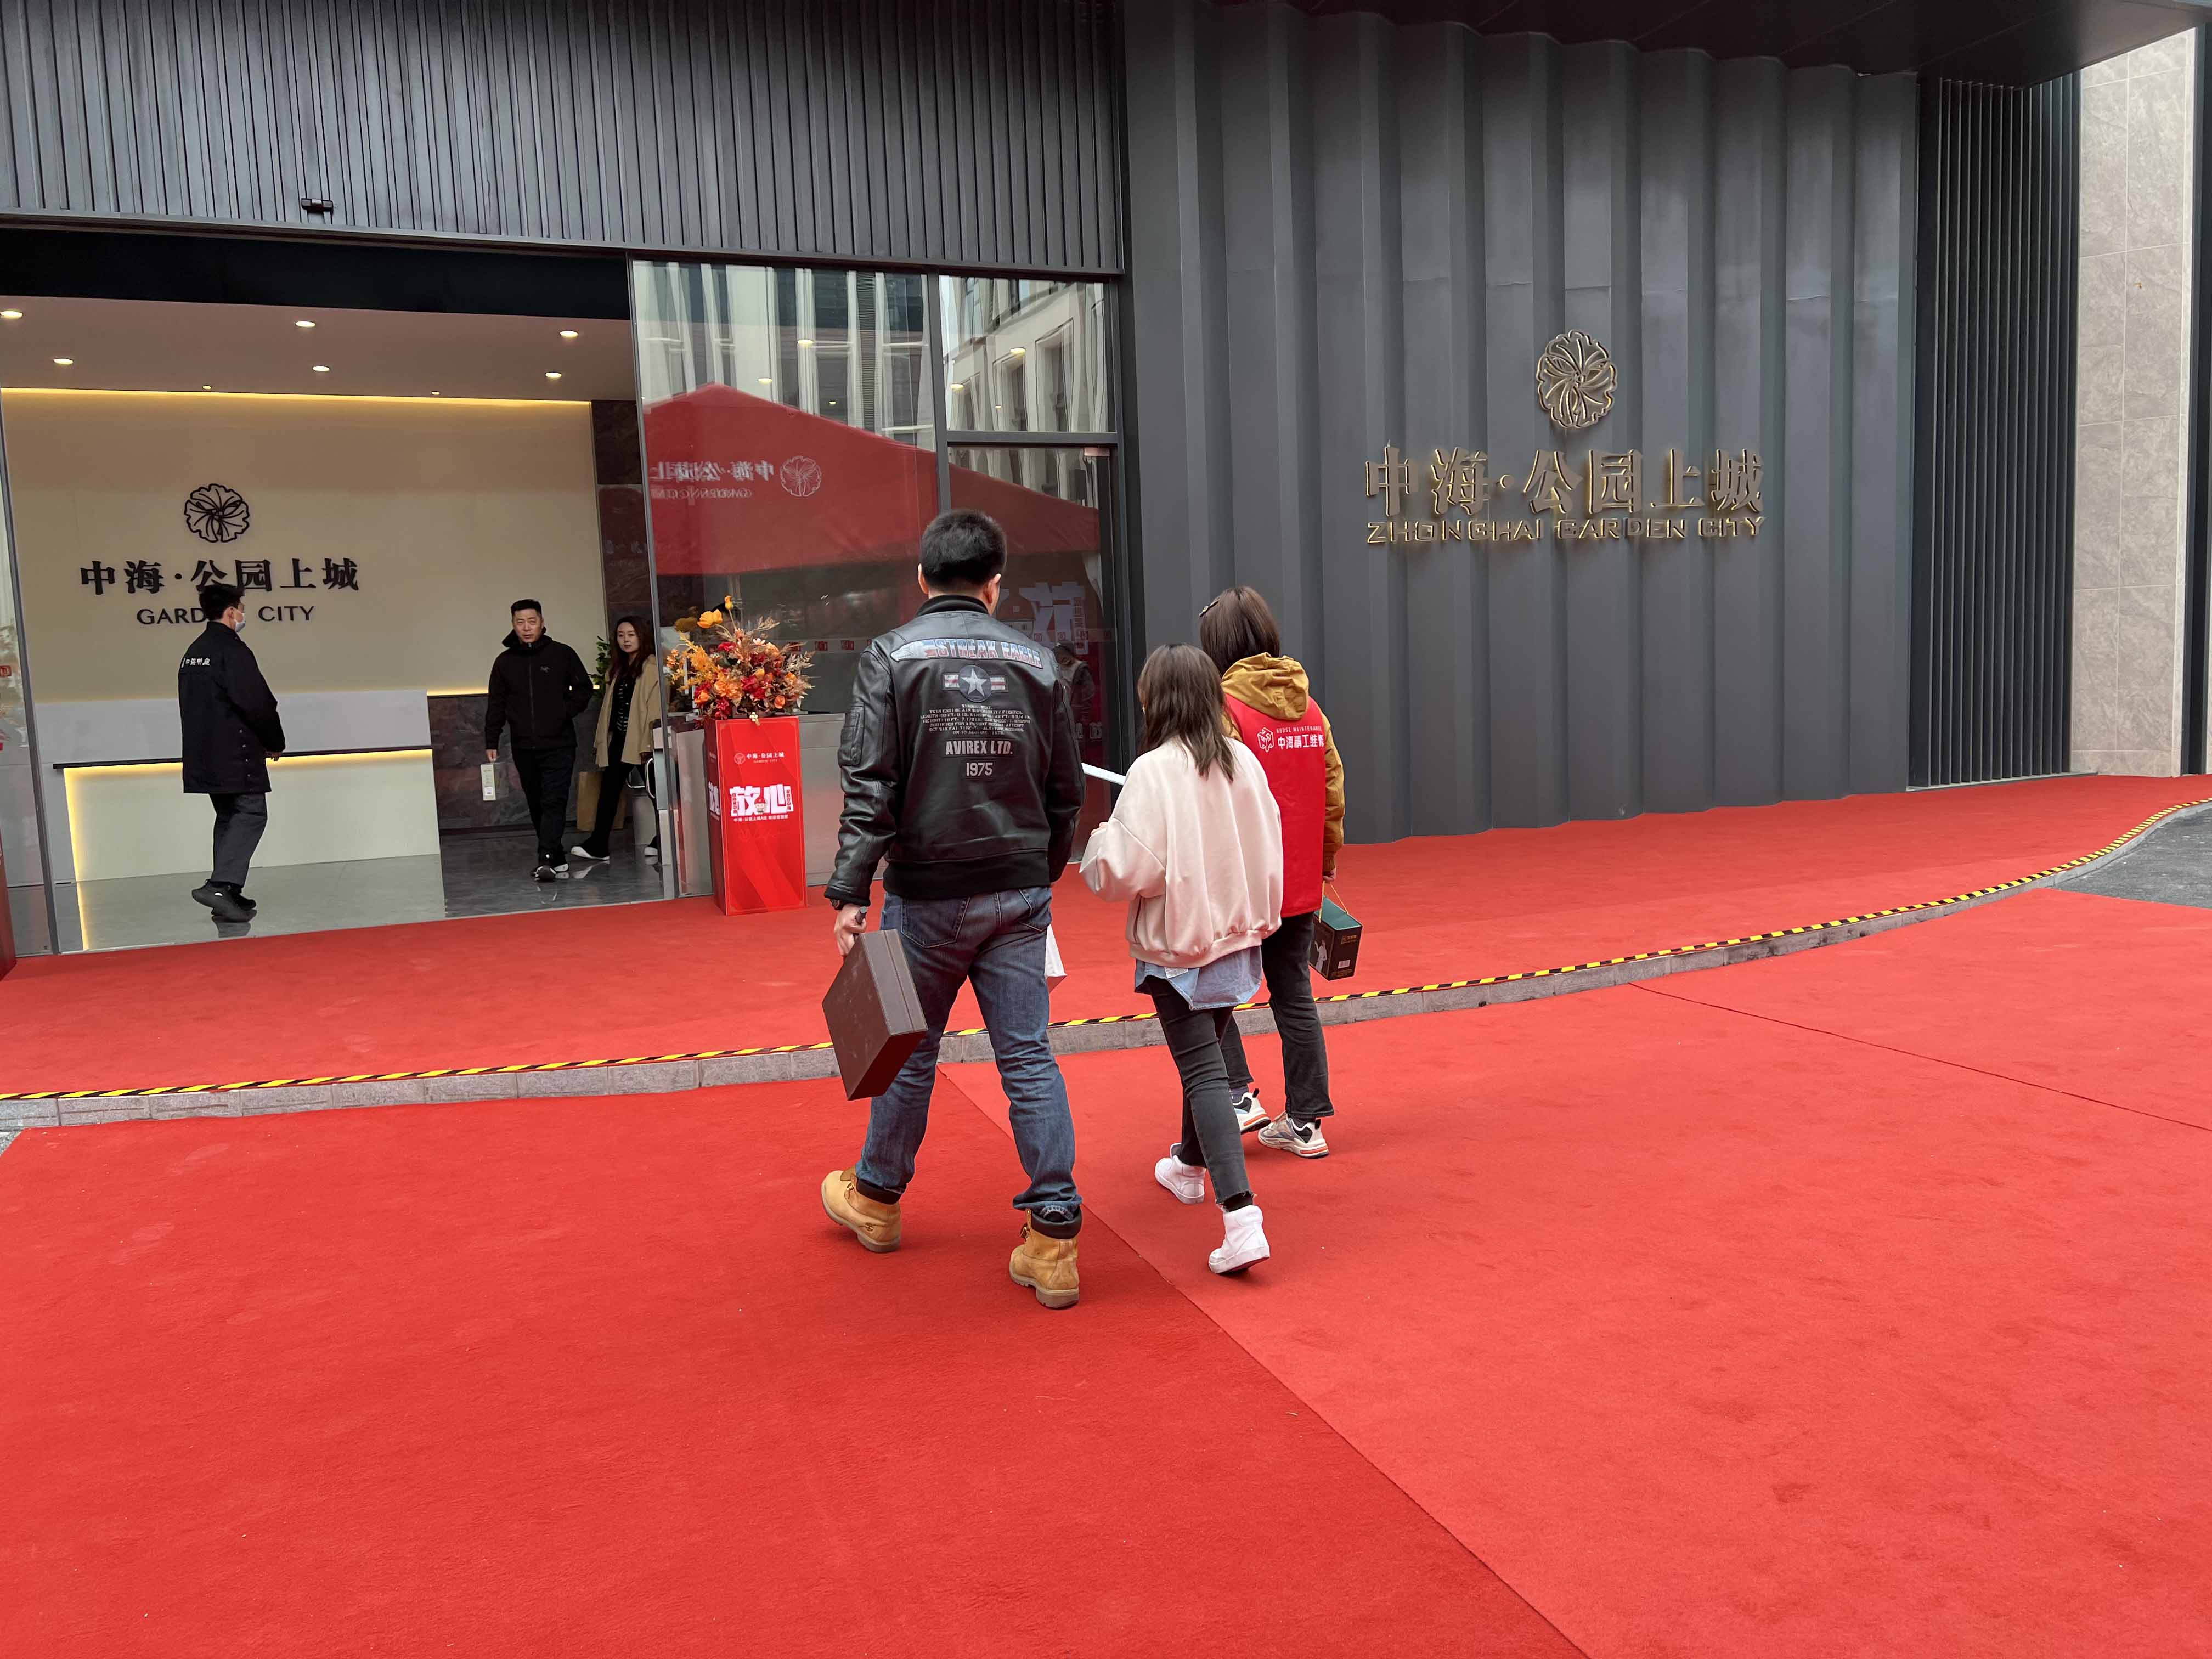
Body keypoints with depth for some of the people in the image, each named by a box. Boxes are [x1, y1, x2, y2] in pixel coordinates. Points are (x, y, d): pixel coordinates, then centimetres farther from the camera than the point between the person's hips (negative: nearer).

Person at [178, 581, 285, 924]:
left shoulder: (193, 651, 16)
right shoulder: (232, 649, -13)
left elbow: (191, 704, 21)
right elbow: (257, 703, -17)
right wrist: (275, 742, -3)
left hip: (203, 752, 9)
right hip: (235, 753, -9)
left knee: (228, 816, 14)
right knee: (251, 812, -7)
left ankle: (227, 894, 15)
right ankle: (221, 884, -20)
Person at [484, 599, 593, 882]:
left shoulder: (562, 655, 1)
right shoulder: (505, 662, 9)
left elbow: (584, 689, 7)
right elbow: (496, 705, 13)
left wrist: (565, 713, -6)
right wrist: (491, 742, 8)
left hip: (559, 745, -4)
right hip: (524, 749, 4)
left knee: (554, 802, -13)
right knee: (537, 806, 7)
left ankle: (547, 859, -20)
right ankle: (557, 861, 13)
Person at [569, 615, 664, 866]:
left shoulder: (652, 666, -5)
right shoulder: (616, 669, 20)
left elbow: (655, 703, -13)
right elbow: (609, 705, 20)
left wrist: (651, 738, -20)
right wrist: (601, 738, 16)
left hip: (641, 739, -7)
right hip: (618, 739, 7)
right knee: (609, 789, 3)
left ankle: (662, 843, 15)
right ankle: (598, 847, 2)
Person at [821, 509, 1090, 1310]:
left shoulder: (891, 656, -5)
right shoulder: (1035, 659, 4)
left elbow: (870, 785, -13)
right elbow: (1067, 790, 8)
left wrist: (850, 892, -13)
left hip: (929, 892, -2)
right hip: (1021, 891, 2)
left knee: (909, 1053, 13)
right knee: (1029, 1057, 5)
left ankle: (876, 1198, 34)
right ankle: (1054, 1237, 5)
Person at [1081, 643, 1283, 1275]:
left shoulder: (1154, 772, -19)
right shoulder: (1243, 761, -1)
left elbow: (1131, 869, -21)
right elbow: (1270, 849, 6)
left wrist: (1099, 847, -1)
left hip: (1179, 944, -6)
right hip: (1238, 936, 7)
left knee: (1203, 1069, -5)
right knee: (1206, 1052, 25)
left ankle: (1240, 1215, -15)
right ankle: (1192, 1165, 46)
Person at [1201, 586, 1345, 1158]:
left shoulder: (1224, 707, -14)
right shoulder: (1310, 708, 7)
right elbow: (1333, 793, 10)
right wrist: (1324, 864, 20)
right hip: (1300, 887, 6)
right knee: (1295, 999, 13)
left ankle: (1237, 1095, 7)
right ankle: (1305, 1122, 18)